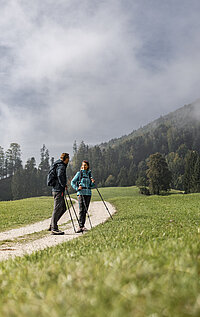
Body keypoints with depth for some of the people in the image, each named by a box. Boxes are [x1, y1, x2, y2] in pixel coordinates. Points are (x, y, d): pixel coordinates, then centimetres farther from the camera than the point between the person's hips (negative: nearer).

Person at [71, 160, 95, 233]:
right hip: (81, 193, -5)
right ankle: (81, 226, -12)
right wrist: (77, 188, -13)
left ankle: (82, 225, 11)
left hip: (88, 193, 5)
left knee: (85, 210, 5)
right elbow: (72, 182, 1)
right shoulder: (79, 173, 1)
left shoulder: (89, 174, 13)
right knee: (81, 210, -11)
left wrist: (93, 182, -4)